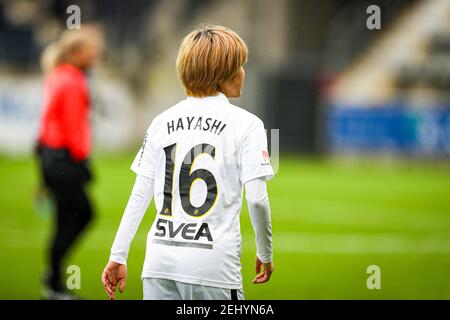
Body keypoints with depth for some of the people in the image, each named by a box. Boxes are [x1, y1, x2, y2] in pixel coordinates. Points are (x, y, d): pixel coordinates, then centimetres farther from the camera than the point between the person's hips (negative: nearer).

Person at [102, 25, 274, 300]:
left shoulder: (162, 122, 10)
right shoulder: (246, 124, -1)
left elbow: (139, 195, 8)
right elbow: (257, 199, -8)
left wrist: (118, 256, 11)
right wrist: (265, 254, 6)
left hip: (161, 260, 4)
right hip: (214, 266, -4)